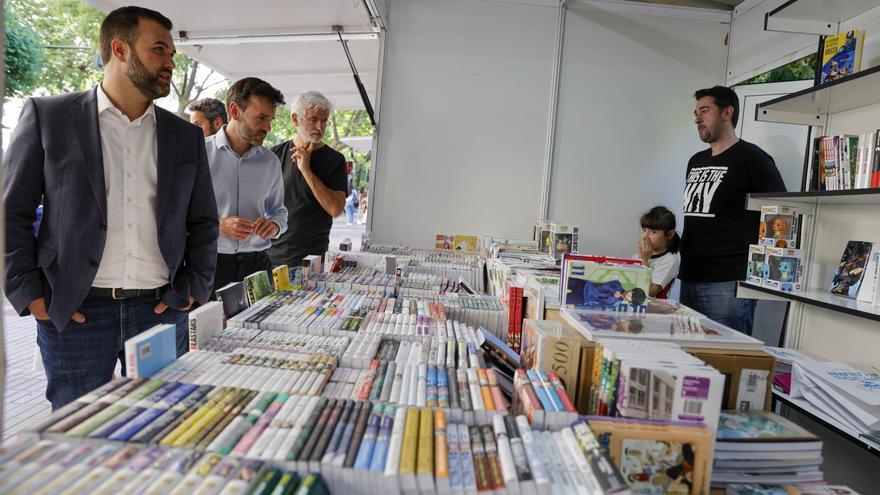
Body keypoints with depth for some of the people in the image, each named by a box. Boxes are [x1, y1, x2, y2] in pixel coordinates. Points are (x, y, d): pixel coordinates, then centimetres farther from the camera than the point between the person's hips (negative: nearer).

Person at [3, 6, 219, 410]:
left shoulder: (186, 136, 9)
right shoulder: (48, 116, 2)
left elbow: (203, 222, 12)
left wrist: (194, 287, 2)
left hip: (162, 310, 2)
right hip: (74, 312, -2)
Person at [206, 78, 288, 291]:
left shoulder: (271, 161, 9)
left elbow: (278, 210, 19)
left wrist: (274, 225, -4)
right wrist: (218, 225, -18)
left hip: (256, 263, 3)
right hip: (211, 263, -3)